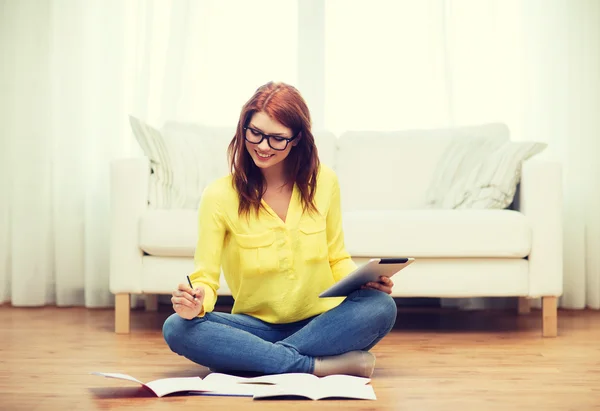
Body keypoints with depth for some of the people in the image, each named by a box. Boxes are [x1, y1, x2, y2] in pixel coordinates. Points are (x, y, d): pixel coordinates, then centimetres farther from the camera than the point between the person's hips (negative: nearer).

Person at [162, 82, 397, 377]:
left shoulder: (324, 182, 0)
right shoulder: (219, 196, -7)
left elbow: (337, 259, 10)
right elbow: (205, 278, -7)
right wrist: (197, 301, -30)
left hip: (321, 323, 1)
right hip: (257, 326, -1)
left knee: (381, 307, -29)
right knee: (177, 328, -28)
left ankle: (251, 359, -24)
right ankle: (321, 366, -30)